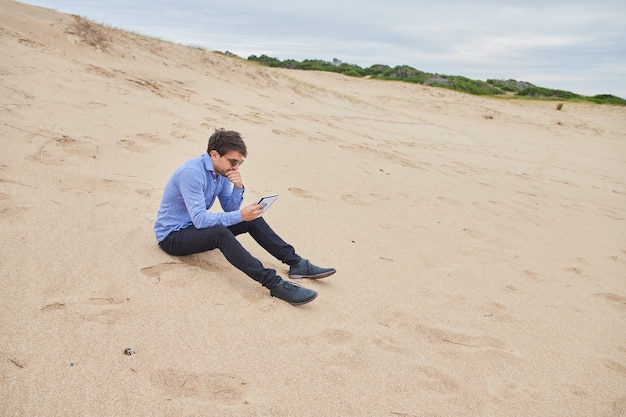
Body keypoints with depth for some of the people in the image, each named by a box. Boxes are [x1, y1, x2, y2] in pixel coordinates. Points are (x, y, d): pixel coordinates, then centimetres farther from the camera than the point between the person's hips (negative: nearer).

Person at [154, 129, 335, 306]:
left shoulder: (223, 172, -1)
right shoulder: (191, 172, -27)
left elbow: (230, 210, 2)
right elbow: (199, 219, -33)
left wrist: (238, 187, -16)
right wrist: (240, 216, -37)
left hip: (196, 227, 8)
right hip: (172, 235, -8)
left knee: (252, 219, -5)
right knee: (220, 233, -37)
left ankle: (296, 263, -4)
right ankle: (274, 283, -41)